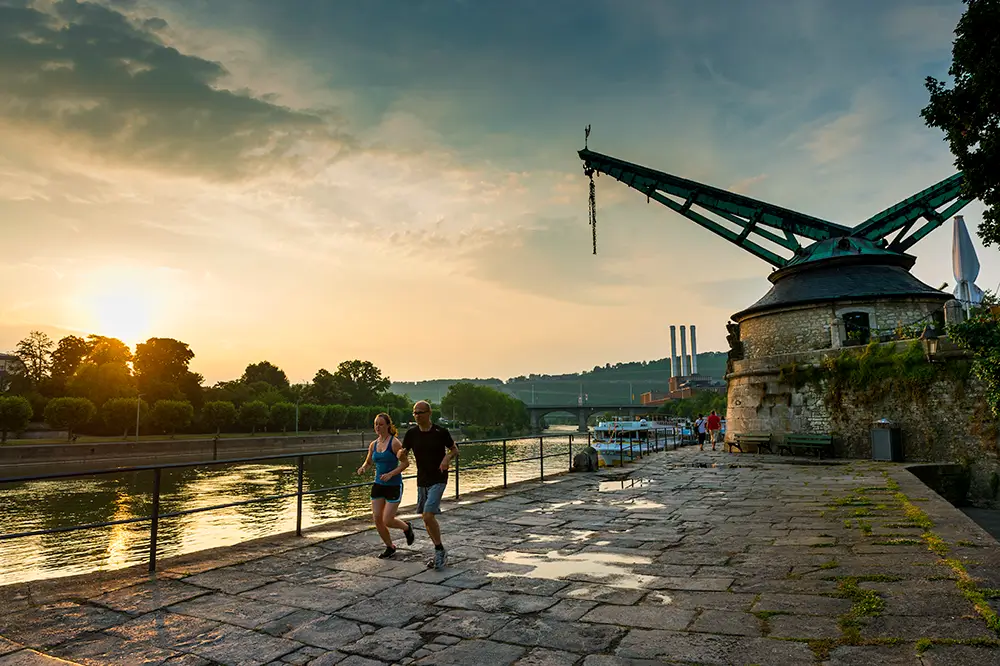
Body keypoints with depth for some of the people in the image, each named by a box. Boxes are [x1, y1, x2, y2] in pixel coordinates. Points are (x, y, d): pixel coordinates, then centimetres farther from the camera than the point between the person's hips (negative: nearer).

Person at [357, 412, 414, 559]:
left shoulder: (395, 442, -12)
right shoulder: (373, 444, 6)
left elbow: (406, 463, -13)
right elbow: (368, 462, 20)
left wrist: (390, 474, -23)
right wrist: (363, 468, -3)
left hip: (394, 486, -6)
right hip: (378, 485, 6)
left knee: (387, 521, -8)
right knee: (377, 519, 3)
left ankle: (407, 528, 25)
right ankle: (390, 547, 24)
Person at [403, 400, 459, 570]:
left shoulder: (441, 432, -9)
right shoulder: (412, 433, 0)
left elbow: (455, 449, 3)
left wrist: (447, 457, -17)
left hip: (438, 480, -5)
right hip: (422, 480, 5)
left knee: (428, 516, -16)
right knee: (426, 518, 11)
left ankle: (440, 551, 3)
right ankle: (440, 553, 28)